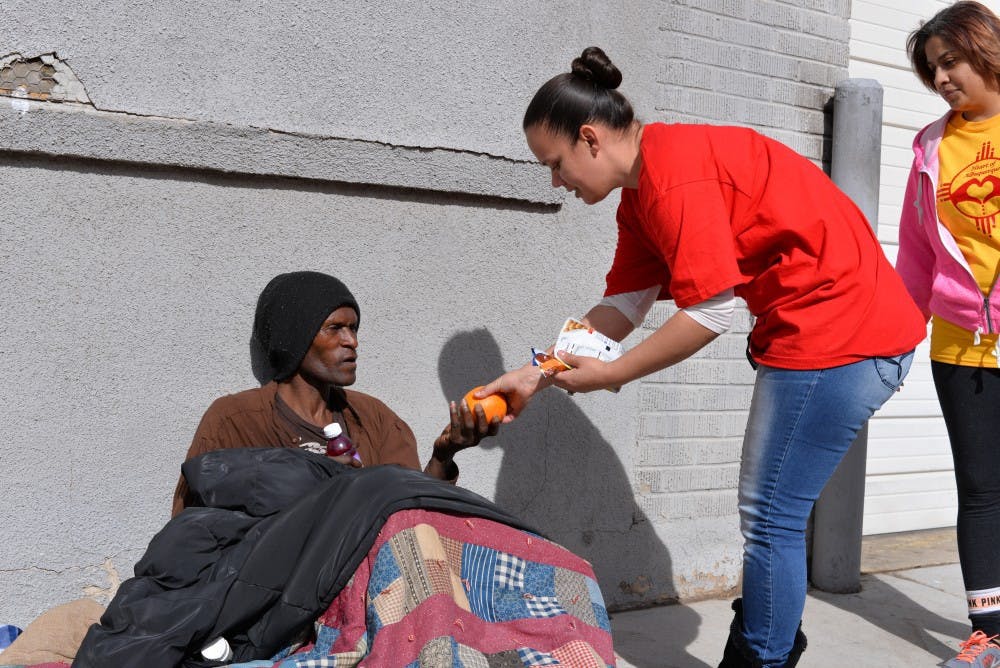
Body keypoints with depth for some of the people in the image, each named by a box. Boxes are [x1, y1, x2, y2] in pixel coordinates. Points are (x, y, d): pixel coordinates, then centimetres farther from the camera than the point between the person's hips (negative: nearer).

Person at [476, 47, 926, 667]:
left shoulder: (674, 177, -21)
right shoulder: (642, 191, 11)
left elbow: (710, 314, -22)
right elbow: (622, 306, 9)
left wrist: (609, 375, -11)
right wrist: (536, 374, 3)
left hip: (840, 331, -10)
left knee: (770, 517, -2)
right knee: (774, 512, 17)